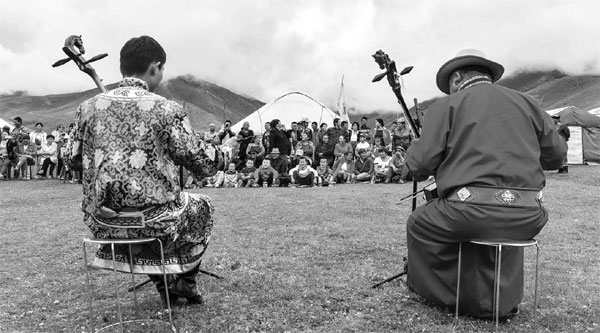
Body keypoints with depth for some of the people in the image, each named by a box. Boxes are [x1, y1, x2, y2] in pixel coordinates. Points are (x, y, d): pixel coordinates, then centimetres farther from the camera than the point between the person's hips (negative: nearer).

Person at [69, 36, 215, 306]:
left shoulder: (88, 107, 1)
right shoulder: (167, 109, -12)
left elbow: (76, 157, 11)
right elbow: (196, 164, -7)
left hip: (100, 221, 5)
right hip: (153, 220, -4)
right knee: (203, 206, 27)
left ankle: (163, 283, 39)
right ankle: (185, 279, 29)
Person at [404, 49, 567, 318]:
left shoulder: (447, 105, 1)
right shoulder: (524, 101, 14)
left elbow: (420, 164, -5)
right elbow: (556, 154, 19)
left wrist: (412, 153, 17)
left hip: (471, 211, -5)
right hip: (527, 219, 5)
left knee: (418, 224, 21)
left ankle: (445, 294, 29)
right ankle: (502, 301, 39)